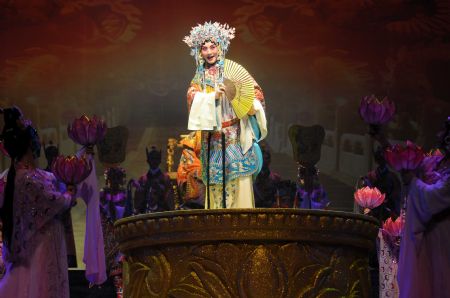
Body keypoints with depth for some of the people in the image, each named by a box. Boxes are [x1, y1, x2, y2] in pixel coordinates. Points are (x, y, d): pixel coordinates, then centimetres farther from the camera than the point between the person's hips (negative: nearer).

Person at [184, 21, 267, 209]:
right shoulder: (200, 77, 12)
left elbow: (254, 90, 0)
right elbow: (193, 99, -2)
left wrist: (252, 107, -20)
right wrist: (213, 96, -19)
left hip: (235, 135, -3)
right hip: (211, 139, 3)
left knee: (238, 180, -7)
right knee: (215, 184, 3)